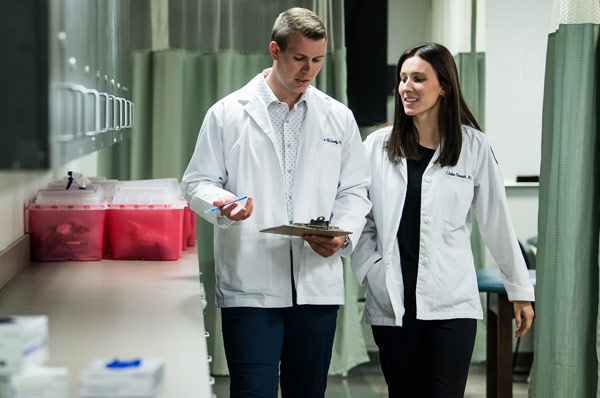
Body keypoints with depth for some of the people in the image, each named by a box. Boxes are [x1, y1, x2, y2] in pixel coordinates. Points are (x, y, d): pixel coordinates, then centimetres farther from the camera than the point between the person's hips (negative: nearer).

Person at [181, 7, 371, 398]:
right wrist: (223, 204, -18)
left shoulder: (339, 118, 11)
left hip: (317, 284, 3)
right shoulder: (228, 113, 3)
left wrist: (343, 235, -7)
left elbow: (354, 190, 13)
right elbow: (198, 182, 5)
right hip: (250, 285, -3)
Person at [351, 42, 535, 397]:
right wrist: (369, 268, -5)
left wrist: (521, 291, 8)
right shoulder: (378, 145, 5)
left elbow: (497, 222, 5)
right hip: (391, 304, 2)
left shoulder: (473, 146, 1)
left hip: (451, 305, -2)